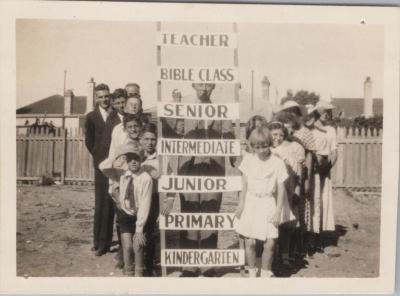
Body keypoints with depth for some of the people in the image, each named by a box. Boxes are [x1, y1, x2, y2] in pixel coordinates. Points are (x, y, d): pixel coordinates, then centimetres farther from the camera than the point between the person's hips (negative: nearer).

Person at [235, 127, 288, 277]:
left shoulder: (277, 162, -6)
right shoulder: (248, 159, -1)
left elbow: (281, 189, -3)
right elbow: (244, 184, 4)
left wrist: (278, 211, -6)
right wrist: (241, 204, 2)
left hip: (268, 204, -1)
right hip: (250, 203, 1)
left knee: (270, 243, -4)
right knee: (250, 242, 3)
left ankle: (265, 274, 16)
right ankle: (252, 273, 21)